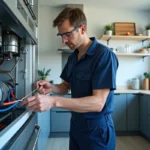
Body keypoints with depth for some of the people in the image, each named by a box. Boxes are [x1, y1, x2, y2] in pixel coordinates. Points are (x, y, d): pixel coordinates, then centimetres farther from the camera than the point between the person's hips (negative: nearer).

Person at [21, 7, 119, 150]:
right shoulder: (72, 57, 5)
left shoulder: (104, 55, -20)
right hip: (75, 125, 7)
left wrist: (54, 101, -35)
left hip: (97, 130, -7)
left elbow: (98, 102, -26)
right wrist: (52, 87, -9)